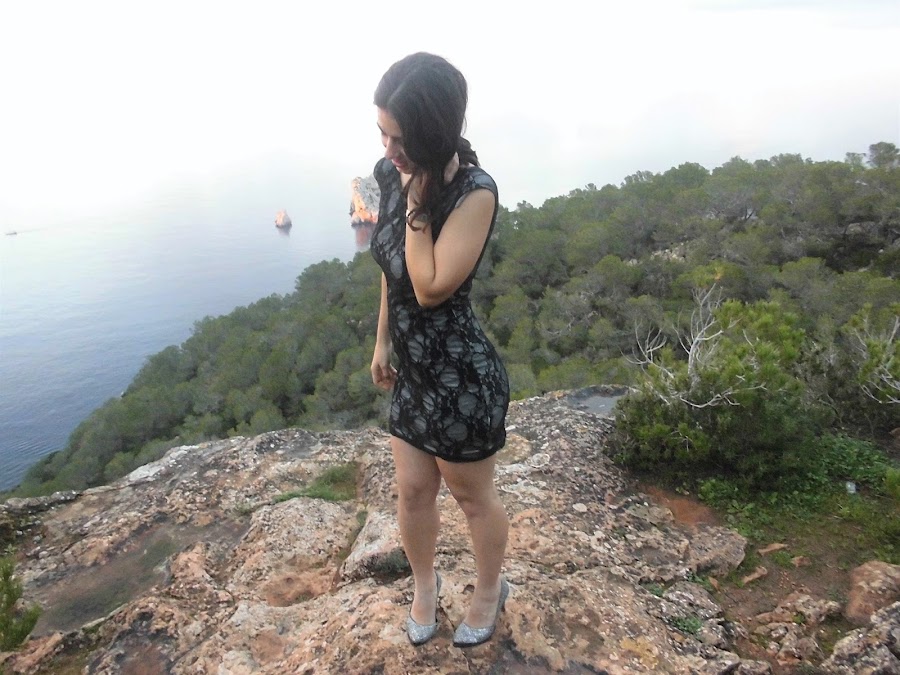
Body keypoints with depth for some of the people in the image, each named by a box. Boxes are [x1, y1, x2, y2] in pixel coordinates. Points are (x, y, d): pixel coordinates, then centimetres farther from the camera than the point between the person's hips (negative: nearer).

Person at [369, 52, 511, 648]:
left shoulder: (475, 192, -23)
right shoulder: (394, 175, -2)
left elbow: (430, 287, -28)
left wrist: (418, 203, -24)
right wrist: (383, 342, 15)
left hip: (461, 378, -6)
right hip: (413, 370, 7)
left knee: (474, 496, 16)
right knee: (413, 490, 20)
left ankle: (490, 590, 44)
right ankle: (425, 583, 47)